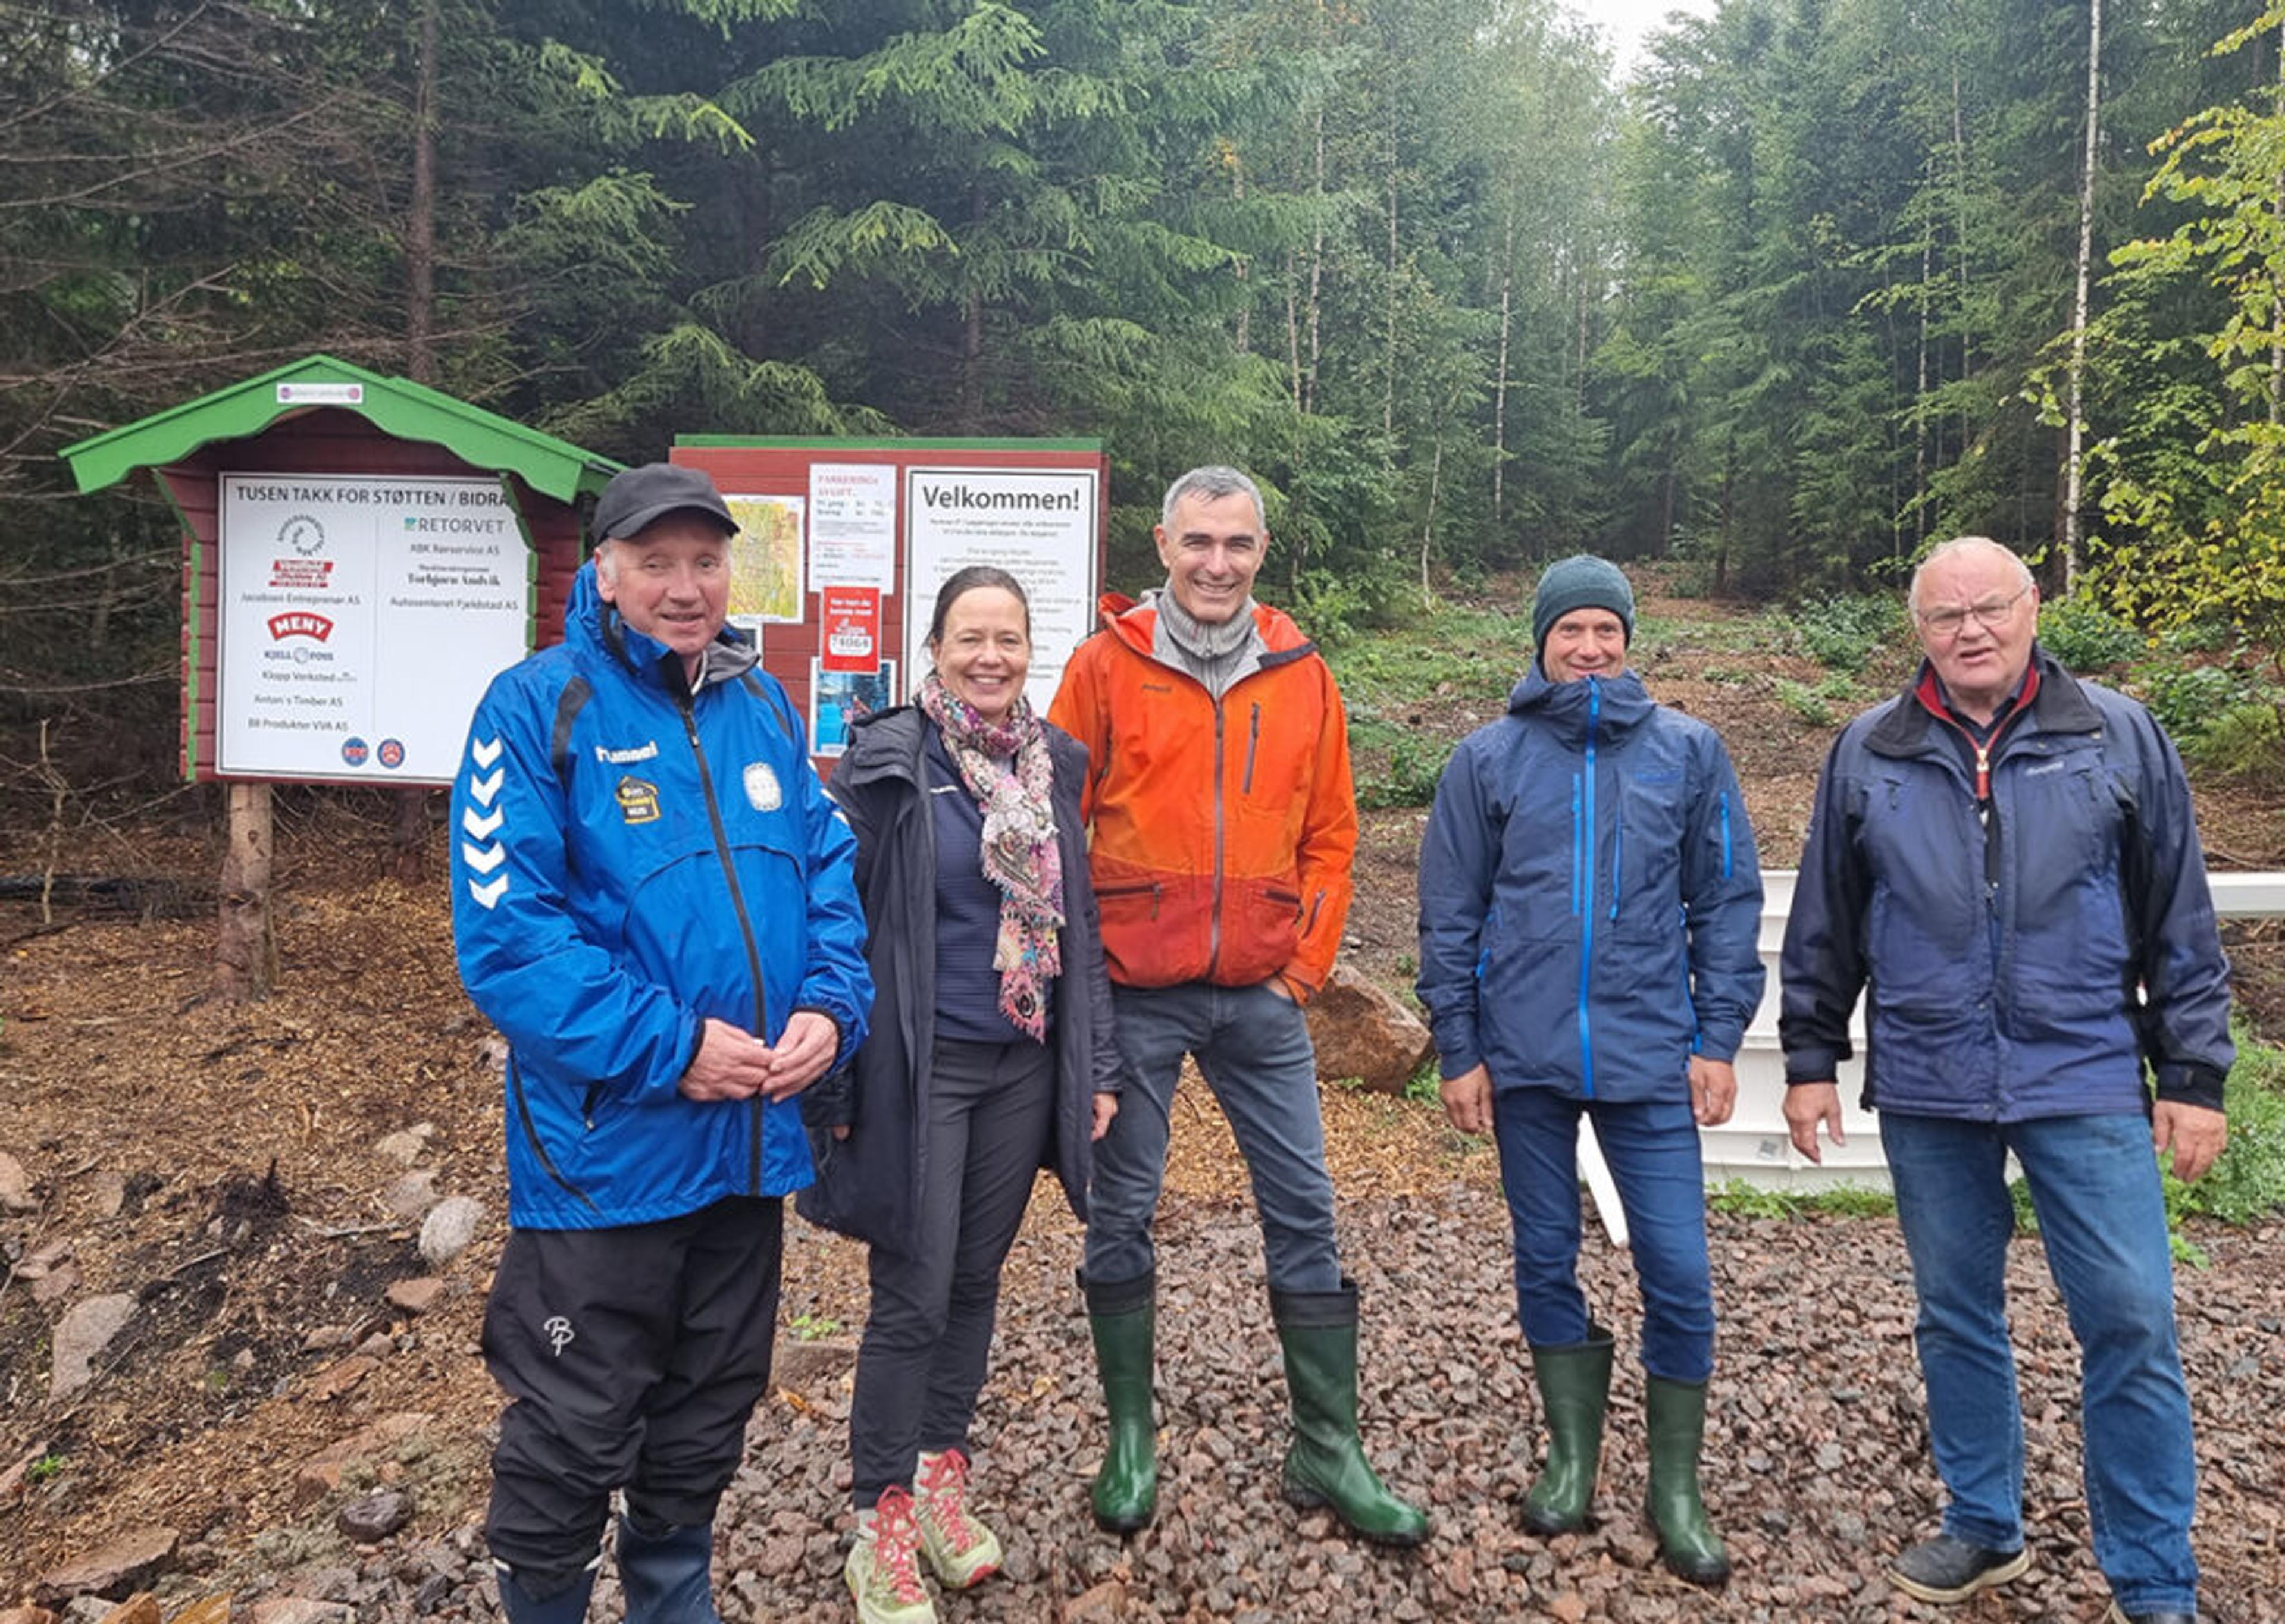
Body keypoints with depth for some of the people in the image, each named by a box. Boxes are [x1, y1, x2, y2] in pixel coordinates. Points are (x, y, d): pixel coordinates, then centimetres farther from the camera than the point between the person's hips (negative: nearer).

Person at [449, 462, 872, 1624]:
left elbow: (829, 866, 8)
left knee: (709, 1409, 22)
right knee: (575, 1434, 9)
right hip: (604, 1140, -6)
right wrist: (666, 1046, -22)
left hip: (752, 1134, 6)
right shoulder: (537, 707, -12)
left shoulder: (761, 703, 6)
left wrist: (830, 1008, -9)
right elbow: (502, 931, -18)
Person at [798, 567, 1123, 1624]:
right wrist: (835, 1083, -9)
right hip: (922, 1067, -4)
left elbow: (1078, 924, 9)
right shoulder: (888, 761, -9)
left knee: (977, 1281, 15)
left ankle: (942, 1480, 32)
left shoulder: (1054, 765, 5)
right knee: (912, 1298, 1)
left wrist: (1096, 1064, 7)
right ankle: (881, 1525, 17)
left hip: (1024, 1066, 5)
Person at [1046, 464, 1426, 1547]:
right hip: (1134, 997, -2)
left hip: (1262, 998, 3)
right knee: (1121, 1215, 8)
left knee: (1303, 1212, 6)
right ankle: (1130, 1438, 26)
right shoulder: (1105, 667, -3)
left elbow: (1330, 835, 10)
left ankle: (1327, 1450, 20)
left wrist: (1306, 963, 4)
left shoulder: (1302, 675, 5)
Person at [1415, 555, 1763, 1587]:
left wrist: (1719, 1041, 0)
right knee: (1546, 1263, 11)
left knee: (1678, 1272, 0)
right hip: (1525, 1060, 1)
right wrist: (1458, 1051, 1)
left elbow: (1727, 901, 5)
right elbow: (1451, 914, 3)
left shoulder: (1688, 752, 3)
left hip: (1651, 1058, 0)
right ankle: (1572, 1459, 29)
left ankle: (1676, 1489, 19)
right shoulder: (1489, 758, 2)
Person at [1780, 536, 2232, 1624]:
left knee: (2131, 1325, 0)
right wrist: (1810, 1060, 8)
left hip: (2086, 1084, -1)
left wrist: (2194, 1076, 1)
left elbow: (2179, 923, 3)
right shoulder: (1868, 754, 3)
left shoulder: (2117, 738, 1)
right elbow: (1825, 926, 9)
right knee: (1956, 1318, 12)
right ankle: (1983, 1527, 31)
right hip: (1927, 1094, 2)